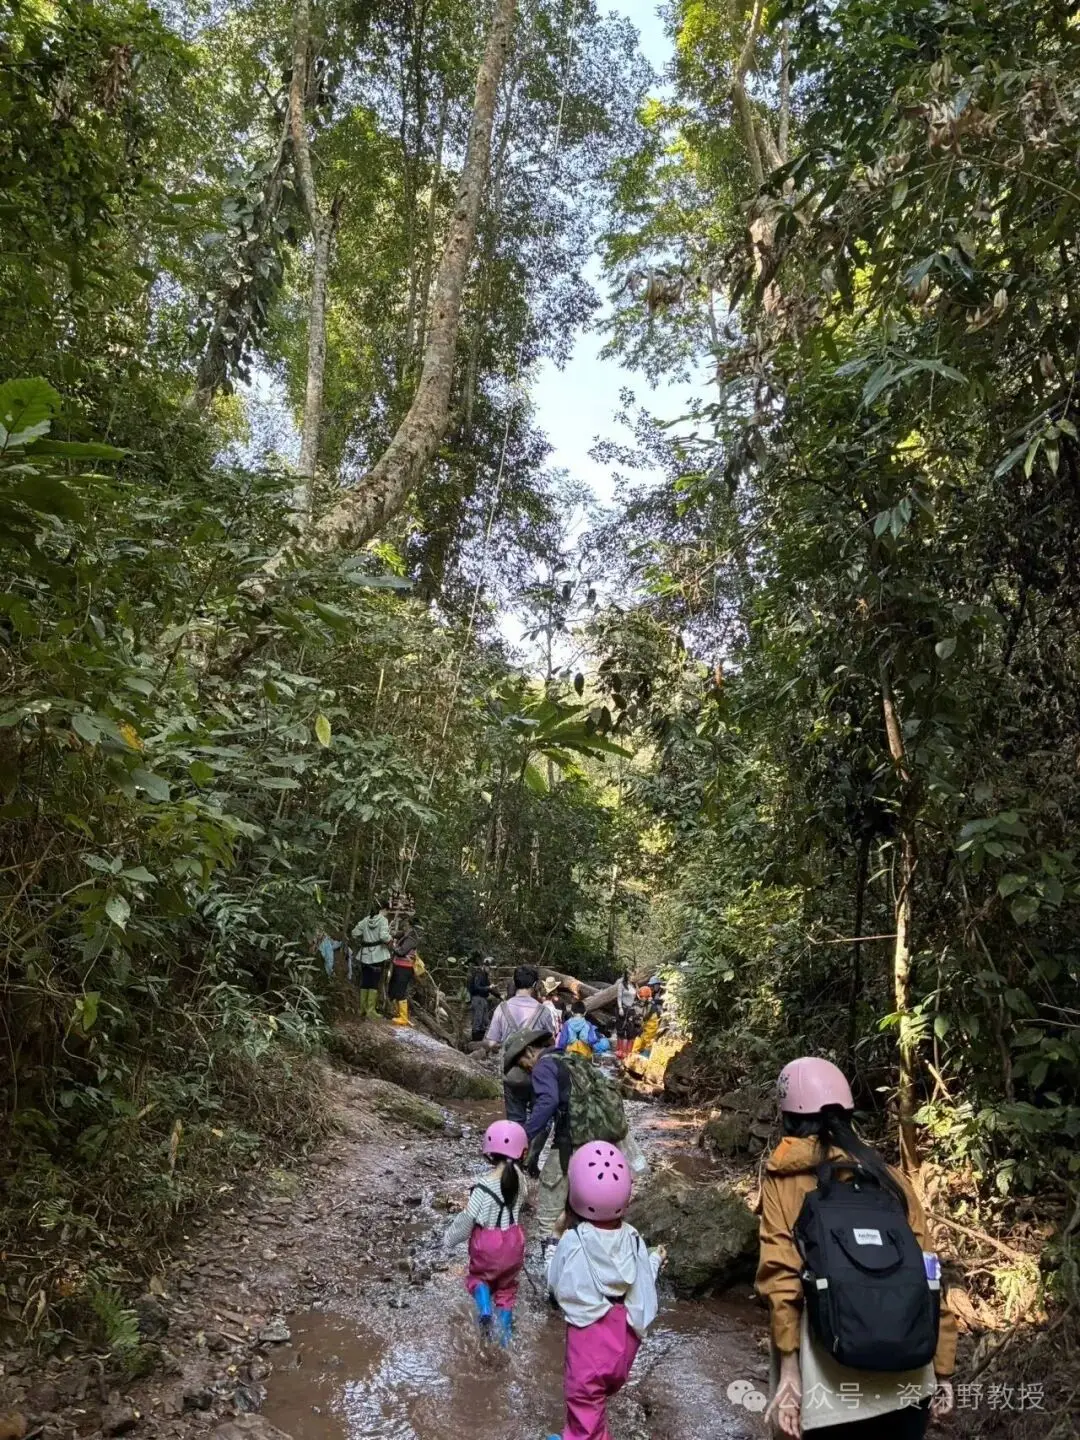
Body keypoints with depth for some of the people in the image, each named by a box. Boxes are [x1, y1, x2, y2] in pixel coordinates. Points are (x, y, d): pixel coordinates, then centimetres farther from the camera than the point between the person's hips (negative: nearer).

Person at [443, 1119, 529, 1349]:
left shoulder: (484, 1188, -26)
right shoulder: (519, 1178, -13)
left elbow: (467, 1220, -18)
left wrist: (449, 1238, -2)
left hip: (487, 1245, -4)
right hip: (513, 1242, 4)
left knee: (477, 1276, 25)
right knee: (507, 1286, 24)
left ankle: (485, 1308, -1)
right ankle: (504, 1335, 27)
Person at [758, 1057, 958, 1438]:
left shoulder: (785, 1178, 0)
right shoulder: (889, 1177, 8)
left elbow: (781, 1276, -10)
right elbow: (926, 1274, 7)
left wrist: (789, 1370, -9)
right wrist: (943, 1368, 14)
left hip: (836, 1382, -3)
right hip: (909, 1376, 3)